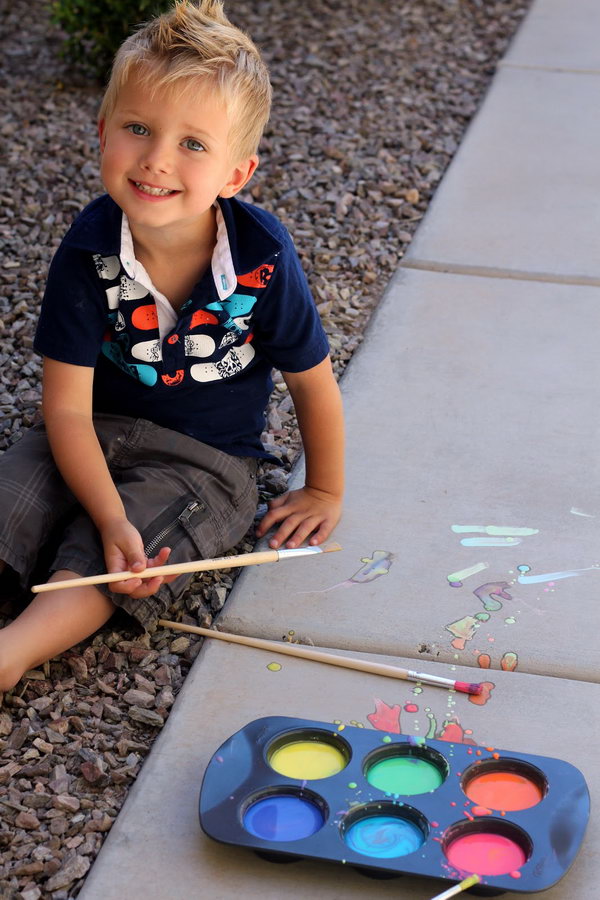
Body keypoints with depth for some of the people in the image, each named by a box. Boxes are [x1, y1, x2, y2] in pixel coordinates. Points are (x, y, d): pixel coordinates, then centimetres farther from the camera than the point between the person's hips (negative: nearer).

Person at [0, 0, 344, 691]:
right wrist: (111, 517, -27)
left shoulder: (261, 257, -21)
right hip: (98, 433, 3)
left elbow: (312, 383, -5)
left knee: (92, 560, -26)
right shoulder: (89, 250, -18)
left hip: (206, 459, -2)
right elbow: (67, 407, -16)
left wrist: (324, 493, 6)